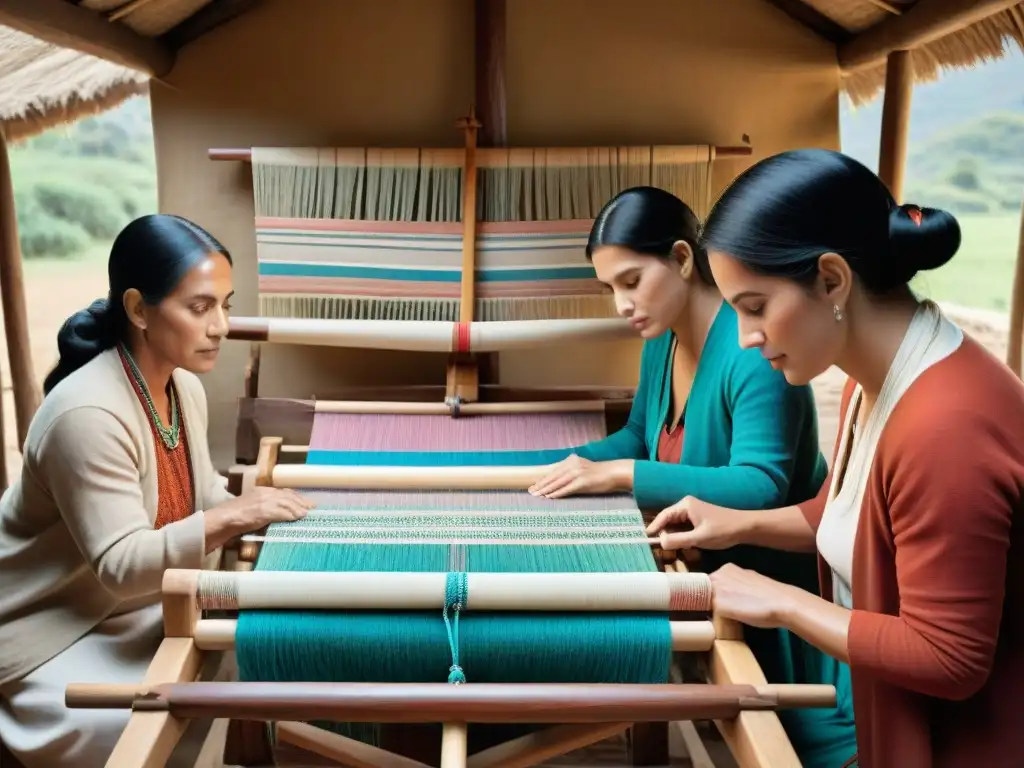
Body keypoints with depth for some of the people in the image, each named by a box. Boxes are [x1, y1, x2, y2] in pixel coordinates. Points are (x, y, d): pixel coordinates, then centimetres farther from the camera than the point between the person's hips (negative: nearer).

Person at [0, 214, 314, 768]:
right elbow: (120, 564, -31)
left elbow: (204, 493, 5)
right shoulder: (86, 412, -31)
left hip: (139, 600, 8)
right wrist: (229, 519, -42)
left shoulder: (185, 386, -4)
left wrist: (253, 512, -15)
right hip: (55, 628, -7)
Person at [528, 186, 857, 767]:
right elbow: (642, 435, 10)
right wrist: (582, 461, -11)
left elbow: (760, 488, -37)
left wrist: (622, 475, -38)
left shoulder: (752, 348, -30)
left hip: (784, 577, -7)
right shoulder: (662, 342, -2)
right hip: (715, 566, 8)